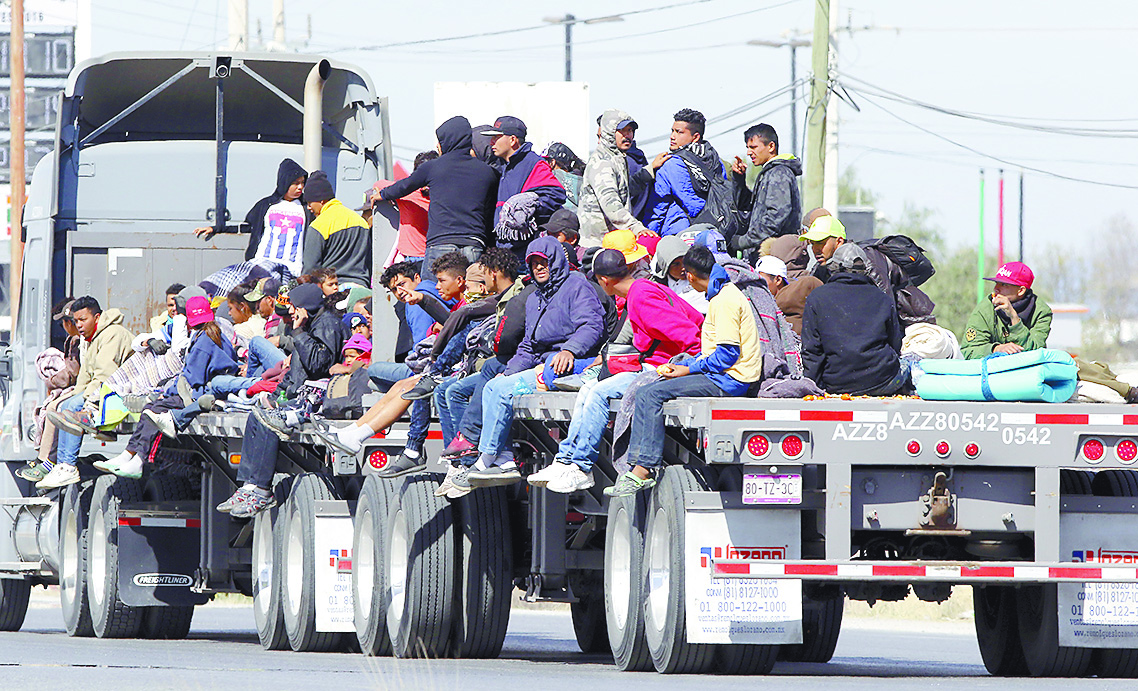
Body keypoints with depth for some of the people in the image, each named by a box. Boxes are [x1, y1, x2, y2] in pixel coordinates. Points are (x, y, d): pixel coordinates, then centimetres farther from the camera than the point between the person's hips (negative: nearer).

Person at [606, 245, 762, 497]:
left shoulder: (724, 301, -13)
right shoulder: (721, 295, 20)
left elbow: (727, 354, -19)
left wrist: (689, 369, -11)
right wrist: (679, 366, 12)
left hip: (730, 379, -10)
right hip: (719, 375, 10)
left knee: (653, 395, -20)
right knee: (645, 393, 1)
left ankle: (643, 471, -20)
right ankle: (636, 466, -9)